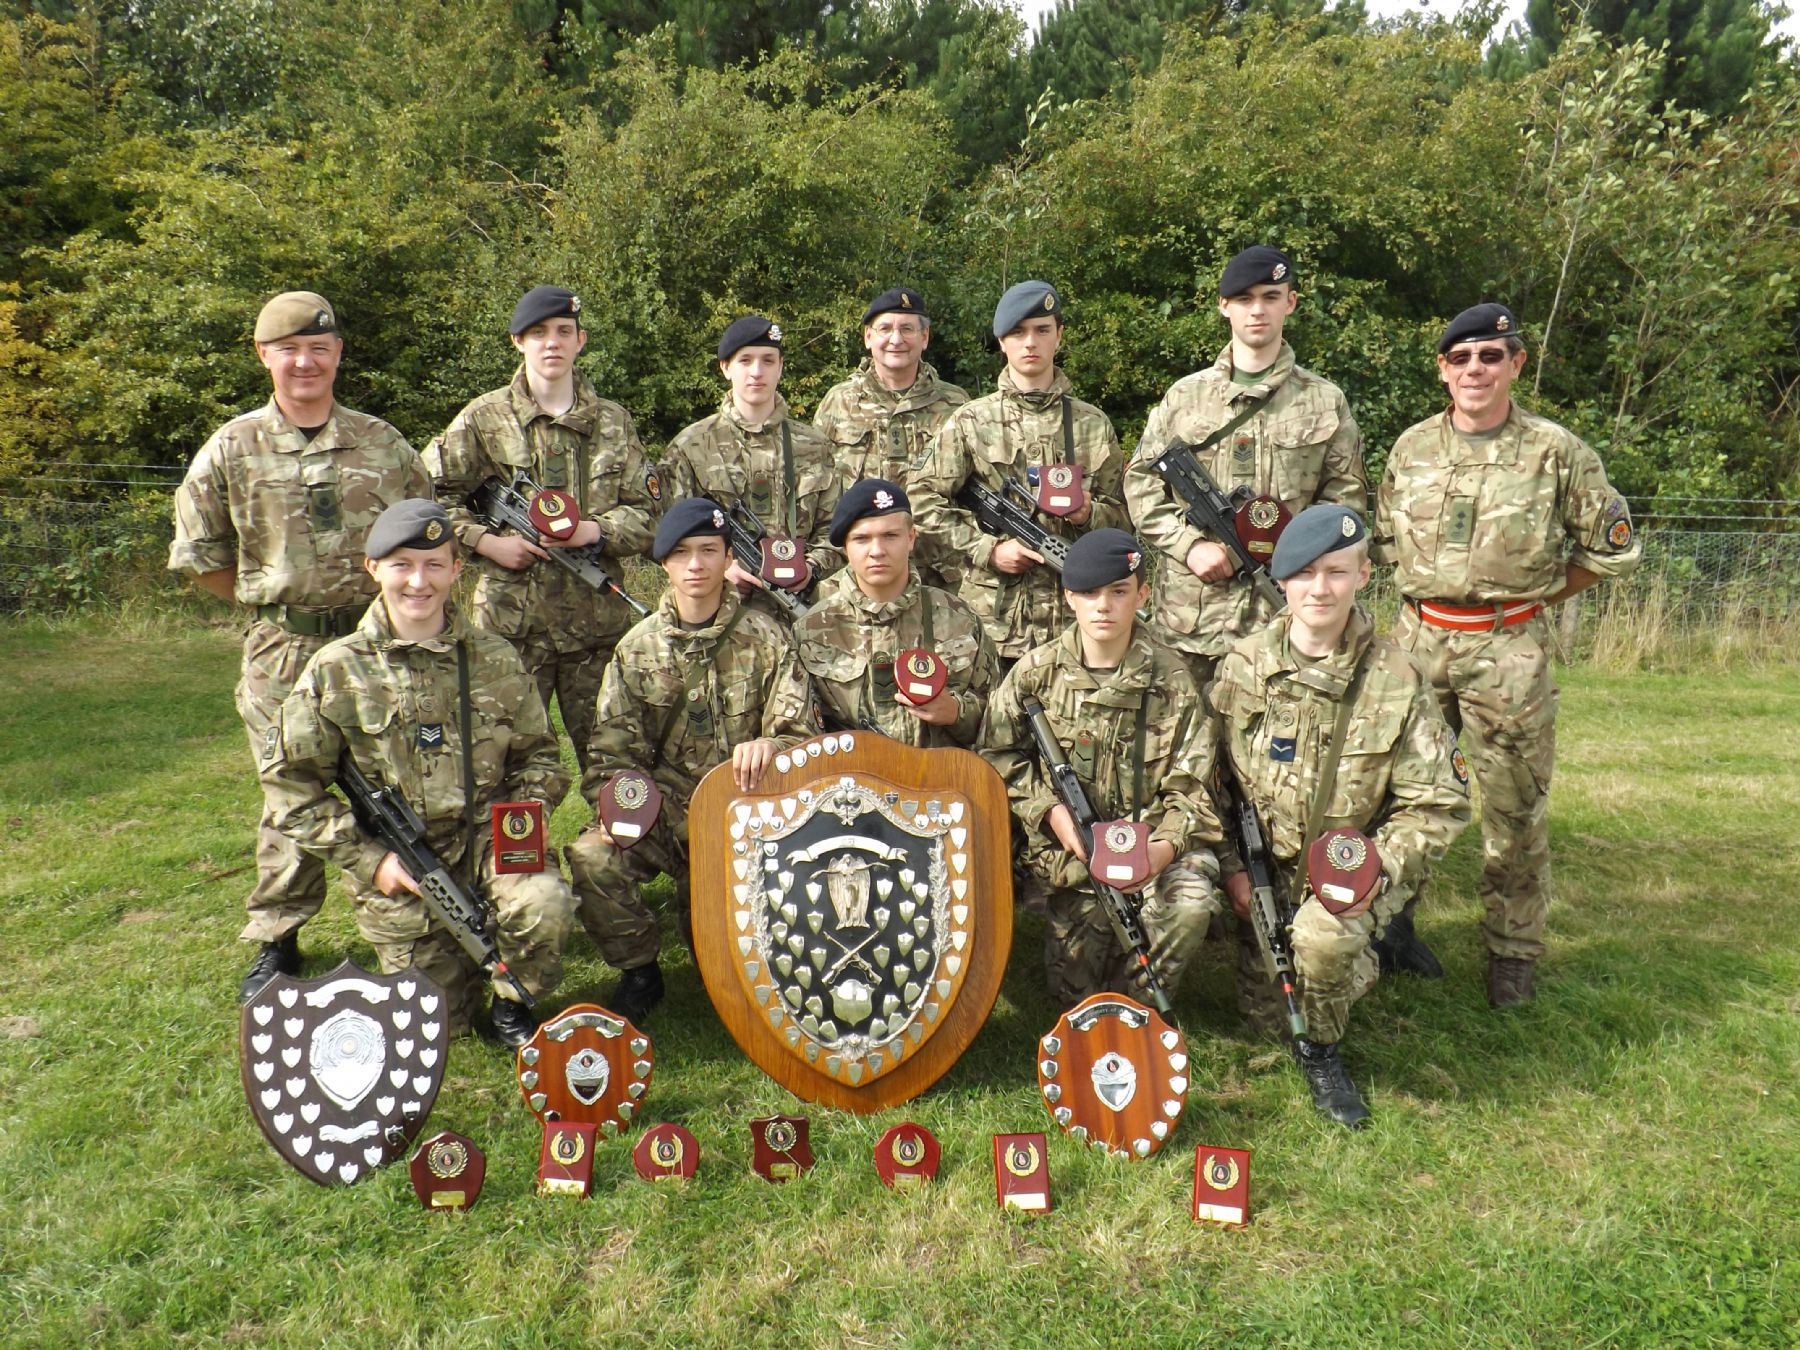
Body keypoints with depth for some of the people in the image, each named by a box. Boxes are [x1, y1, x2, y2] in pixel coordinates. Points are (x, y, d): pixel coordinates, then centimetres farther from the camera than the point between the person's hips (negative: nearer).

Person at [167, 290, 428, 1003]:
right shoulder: (232, 449, 1)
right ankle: (275, 940, 22)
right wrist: (273, 600, 7)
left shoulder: (382, 443, 4)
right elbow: (200, 556, 8)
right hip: (283, 653, -1)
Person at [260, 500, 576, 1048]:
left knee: (544, 905, -31)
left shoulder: (496, 659, 0)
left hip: (487, 835, 0)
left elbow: (538, 752, 10)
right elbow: (291, 782, -1)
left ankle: (513, 1003, 1)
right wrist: (367, 858, -9)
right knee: (439, 1020, 3)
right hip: (398, 865, 0)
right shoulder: (337, 671, -5)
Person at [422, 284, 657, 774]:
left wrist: (597, 530, -9)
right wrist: (485, 541, -9)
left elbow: (647, 513, 9)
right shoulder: (484, 419, 4)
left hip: (597, 621, 2)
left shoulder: (614, 423, 11)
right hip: (510, 621, -2)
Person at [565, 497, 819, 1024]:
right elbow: (612, 749, 4)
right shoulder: (638, 648, 7)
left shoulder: (766, 639, 3)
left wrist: (768, 747, -28)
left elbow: (801, 733, -4)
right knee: (592, 857, -27)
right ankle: (639, 972, -1)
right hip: (663, 809, 2)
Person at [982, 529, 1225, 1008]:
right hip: (1070, 849, 1)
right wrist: (1050, 811, -13)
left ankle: (1132, 1007, -2)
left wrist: (1165, 846, -24)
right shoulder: (1037, 671, -3)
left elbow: (1188, 785, -6)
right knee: (1073, 994, -2)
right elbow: (1000, 755, 1)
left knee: (1190, 902, -32)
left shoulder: (1171, 676, -6)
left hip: (1152, 841, -1)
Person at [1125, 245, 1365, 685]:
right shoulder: (1185, 395, 9)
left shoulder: (1325, 401, 7)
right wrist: (1189, 545, -7)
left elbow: (1346, 498, 7)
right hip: (1191, 611, 1)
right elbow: (1141, 482, 7)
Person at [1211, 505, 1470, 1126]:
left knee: (1320, 934, -34)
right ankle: (1354, 965, 39)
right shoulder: (1242, 666, -6)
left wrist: (1374, 865, -23)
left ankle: (1319, 1049, -1)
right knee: (1263, 1006, 5)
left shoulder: (1397, 681, -13)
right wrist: (1231, 867, -6)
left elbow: (1438, 805, -9)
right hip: (1267, 865, 3)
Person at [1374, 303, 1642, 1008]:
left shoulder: (1556, 451, -5)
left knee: (1515, 806, 5)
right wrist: (1426, 589, 8)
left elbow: (1614, 548, 2)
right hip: (1419, 639, 3)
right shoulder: (1412, 447, 5)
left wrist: (1539, 594, 3)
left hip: (1509, 650, -3)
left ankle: (1512, 951, 20)